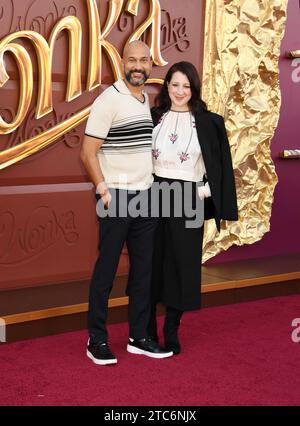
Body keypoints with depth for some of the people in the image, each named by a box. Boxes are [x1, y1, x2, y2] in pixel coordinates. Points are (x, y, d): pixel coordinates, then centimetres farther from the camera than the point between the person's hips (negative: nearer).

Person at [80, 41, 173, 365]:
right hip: (117, 198, -7)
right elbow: (88, 153, -11)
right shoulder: (109, 100, -9)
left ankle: (139, 337, 20)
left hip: (146, 197, 7)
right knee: (106, 270, 0)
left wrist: (151, 187, 13)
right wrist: (104, 191, -15)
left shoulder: (147, 101, 14)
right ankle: (97, 340, 11)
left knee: (144, 269, 10)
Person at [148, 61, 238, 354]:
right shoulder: (153, 118, 5)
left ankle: (171, 332, 18)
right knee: (151, 261, 6)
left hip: (188, 201, -1)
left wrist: (204, 193, -8)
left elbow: (220, 164, 2)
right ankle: (147, 329, 19)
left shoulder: (209, 123, 0)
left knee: (181, 264, 4)